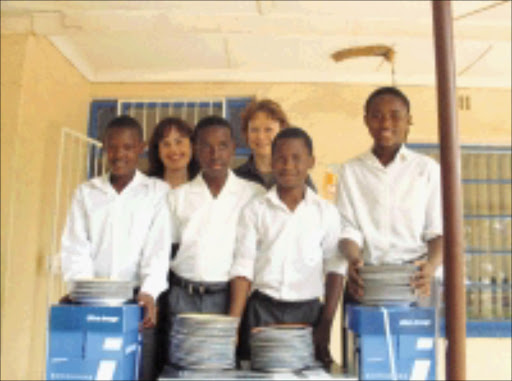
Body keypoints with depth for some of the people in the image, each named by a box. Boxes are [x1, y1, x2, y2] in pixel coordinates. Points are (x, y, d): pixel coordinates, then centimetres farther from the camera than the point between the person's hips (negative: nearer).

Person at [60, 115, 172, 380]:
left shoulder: (157, 192, 5)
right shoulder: (86, 192, 12)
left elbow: (159, 249, -4)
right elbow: (75, 248, 5)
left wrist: (149, 292, -18)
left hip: (136, 301, -2)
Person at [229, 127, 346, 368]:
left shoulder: (326, 212, 4)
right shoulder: (255, 210, 3)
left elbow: (335, 269, 4)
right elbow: (242, 268, 1)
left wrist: (326, 325, -2)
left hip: (308, 312, 1)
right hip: (262, 312, 0)